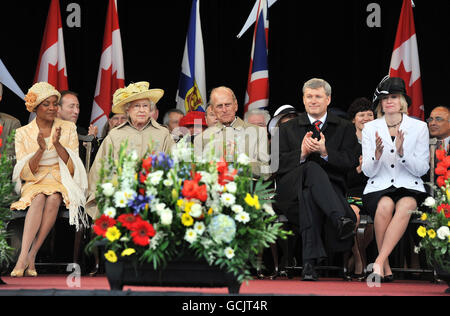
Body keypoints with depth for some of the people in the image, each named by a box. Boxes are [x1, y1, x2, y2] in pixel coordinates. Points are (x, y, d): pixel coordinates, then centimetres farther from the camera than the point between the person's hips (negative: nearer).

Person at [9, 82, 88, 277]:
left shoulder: (68, 129, 6)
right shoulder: (23, 133, 5)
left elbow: (72, 168, 0)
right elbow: (25, 173, -2)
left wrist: (57, 144, -16)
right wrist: (41, 149, -18)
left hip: (61, 182, 0)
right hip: (34, 183, 0)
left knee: (53, 198, -34)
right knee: (39, 199, -34)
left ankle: (30, 256, -34)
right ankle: (24, 257, -45)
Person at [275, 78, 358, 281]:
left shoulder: (344, 128, 17)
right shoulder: (288, 129, 19)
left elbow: (350, 163, 2)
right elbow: (278, 164, 5)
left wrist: (325, 152, -15)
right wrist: (302, 154, -13)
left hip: (330, 188, 0)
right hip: (292, 189, 0)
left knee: (309, 195, -39)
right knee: (312, 168, -36)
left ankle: (310, 263, -49)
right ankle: (341, 220, -58)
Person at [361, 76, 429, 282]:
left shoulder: (419, 128, 5)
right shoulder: (370, 128, 9)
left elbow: (421, 170, 0)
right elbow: (368, 171, 5)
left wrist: (401, 152, -17)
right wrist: (377, 154, -17)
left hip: (409, 187, 0)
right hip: (379, 187, 1)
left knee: (405, 206, -36)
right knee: (385, 206, -34)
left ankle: (379, 262, -37)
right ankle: (386, 268, -24)